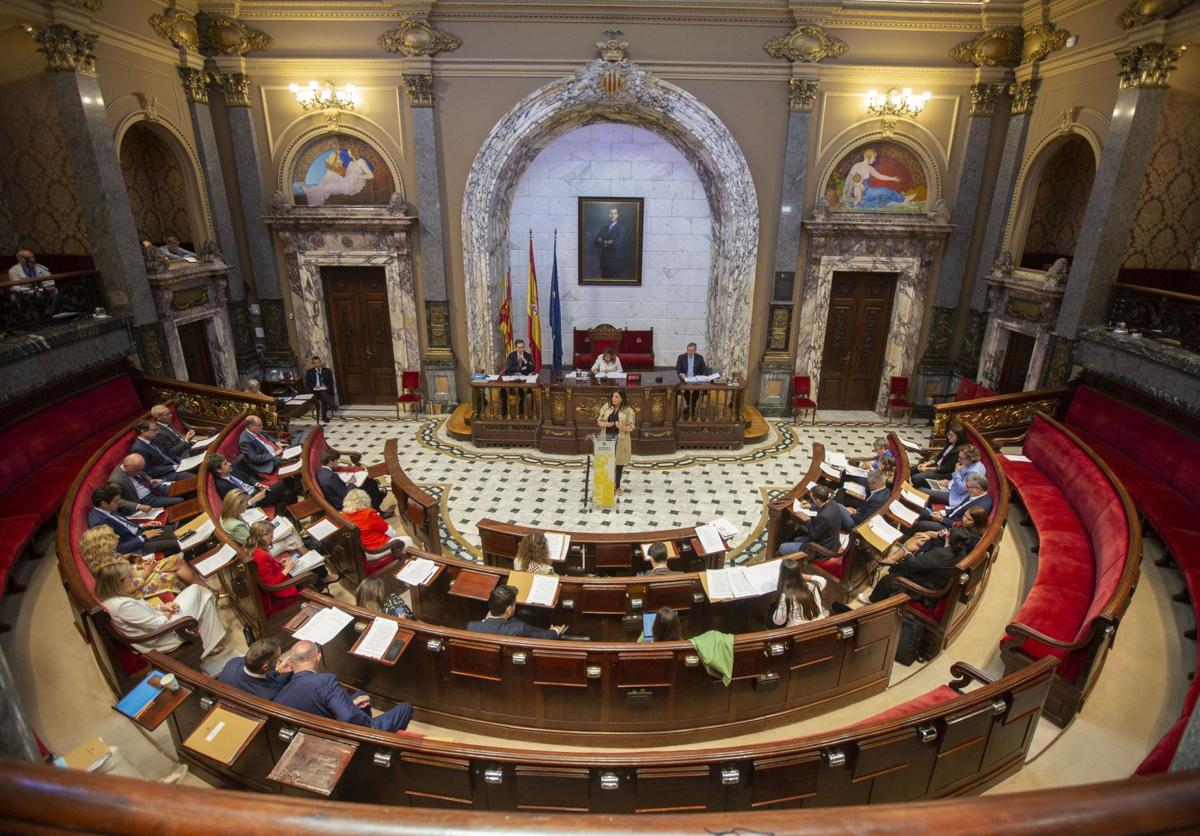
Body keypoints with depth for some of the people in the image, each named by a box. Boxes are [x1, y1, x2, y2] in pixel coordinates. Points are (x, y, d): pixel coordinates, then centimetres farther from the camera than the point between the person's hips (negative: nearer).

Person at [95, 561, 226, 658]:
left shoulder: (113, 599, -1)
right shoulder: (124, 605, -32)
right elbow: (158, 625, -26)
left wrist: (162, 607, -1)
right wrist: (168, 613, -6)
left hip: (157, 621, 10)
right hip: (162, 638, -10)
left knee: (196, 590, 10)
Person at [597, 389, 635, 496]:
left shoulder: (628, 411, -4)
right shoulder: (606, 407, 4)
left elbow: (631, 427, -3)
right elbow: (599, 421, 8)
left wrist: (623, 427, -23)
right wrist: (605, 424, -14)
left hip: (620, 440, -1)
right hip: (607, 438, 2)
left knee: (619, 463, 6)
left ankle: (617, 486, 21)